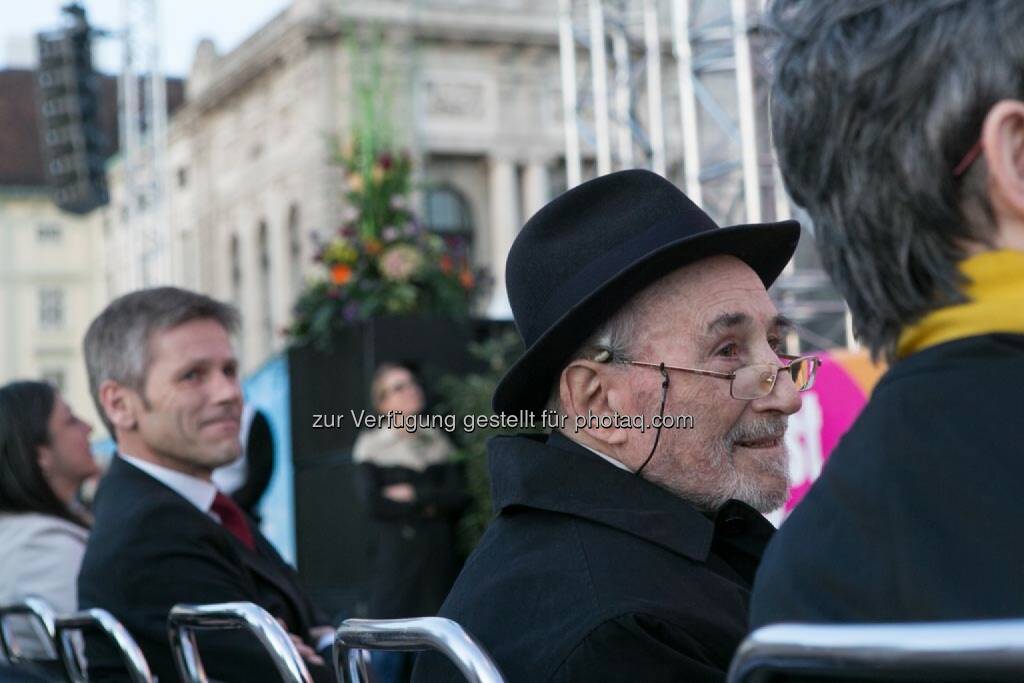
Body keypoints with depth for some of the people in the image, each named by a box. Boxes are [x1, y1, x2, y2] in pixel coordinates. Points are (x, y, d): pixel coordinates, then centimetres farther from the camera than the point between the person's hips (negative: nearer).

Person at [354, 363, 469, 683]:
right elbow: (374, 503, -9)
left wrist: (413, 495, -5)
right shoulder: (373, 447, 5)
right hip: (395, 558, -3)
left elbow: (459, 498, 3)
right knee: (389, 652, -6)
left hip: (440, 560, 3)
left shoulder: (438, 442, 14)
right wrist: (431, 504, -5)